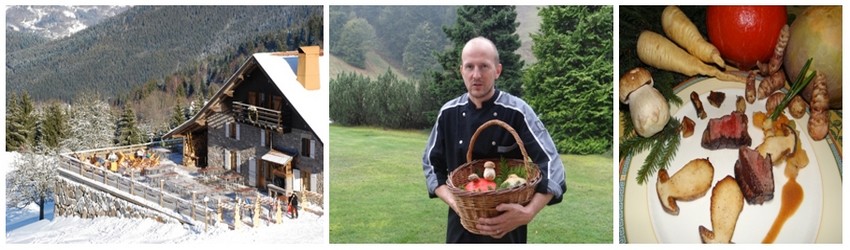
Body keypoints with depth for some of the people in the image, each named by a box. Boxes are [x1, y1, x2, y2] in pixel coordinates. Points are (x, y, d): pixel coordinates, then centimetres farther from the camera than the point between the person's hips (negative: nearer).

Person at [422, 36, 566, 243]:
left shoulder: (517, 112, -13)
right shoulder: (449, 113, -2)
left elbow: (551, 166, -17)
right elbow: (431, 163, 5)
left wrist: (528, 213, -31)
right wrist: (452, 201, -12)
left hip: (508, 226, -2)